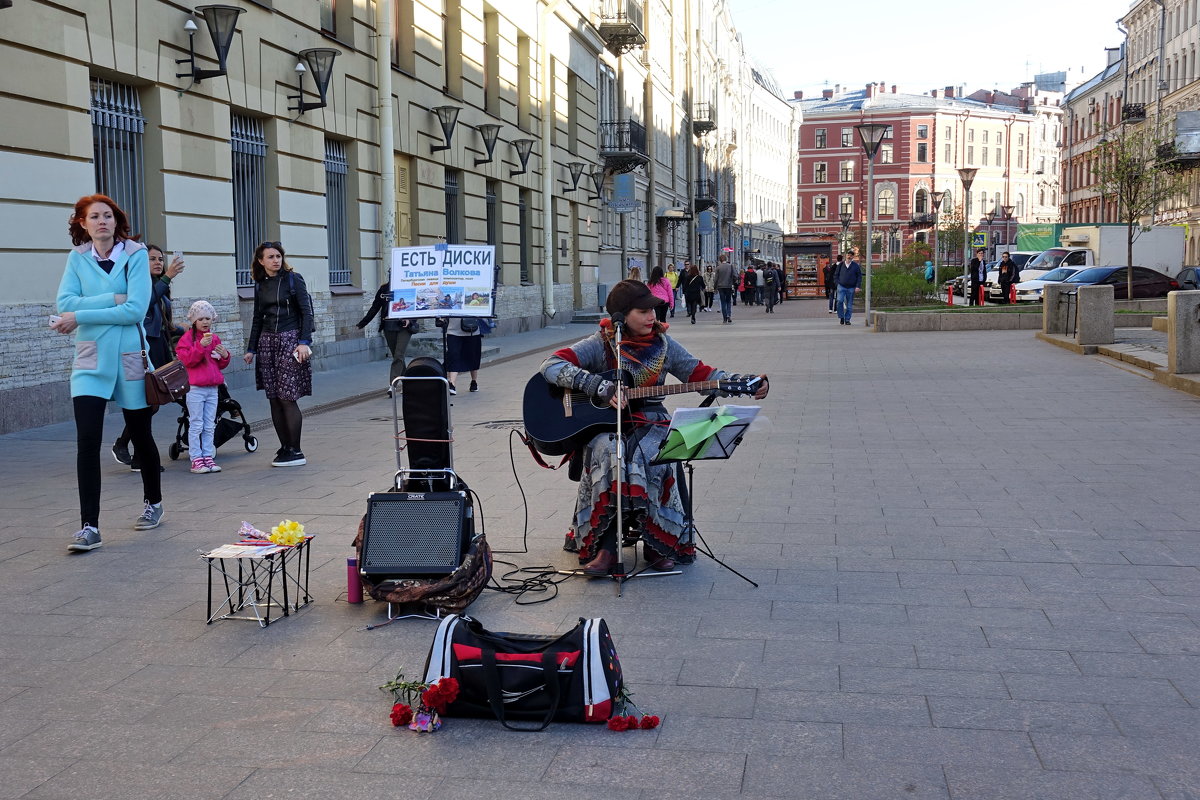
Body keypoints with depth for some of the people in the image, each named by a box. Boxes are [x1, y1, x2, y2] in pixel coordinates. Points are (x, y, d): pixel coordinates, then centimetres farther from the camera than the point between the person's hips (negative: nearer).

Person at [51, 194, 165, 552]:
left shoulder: (135, 254, -5)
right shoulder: (77, 258, 4)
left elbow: (135, 310, -15)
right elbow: (64, 302, -8)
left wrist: (81, 315, -15)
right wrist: (112, 299, -17)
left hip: (129, 356, -1)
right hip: (90, 359, 2)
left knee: (141, 435, 12)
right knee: (87, 440, -10)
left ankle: (153, 503, 35)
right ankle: (89, 527, -8)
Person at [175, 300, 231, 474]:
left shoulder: (215, 339, 15)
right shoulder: (188, 337, -2)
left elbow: (221, 365, 20)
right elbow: (187, 360, -15)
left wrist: (224, 356, -1)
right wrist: (201, 345, -24)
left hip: (212, 388, 5)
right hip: (195, 389, -5)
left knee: (210, 426, 9)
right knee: (196, 425, -3)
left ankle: (208, 457, 13)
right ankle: (196, 459, -1)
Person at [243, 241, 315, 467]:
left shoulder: (293, 279, -2)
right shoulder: (260, 285, 13)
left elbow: (306, 312, -6)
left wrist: (304, 342, -16)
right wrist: (251, 349, 17)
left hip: (290, 340, -6)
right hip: (267, 342, 6)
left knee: (288, 398, -9)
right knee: (274, 399, 4)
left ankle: (295, 452, -3)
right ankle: (285, 447, 11)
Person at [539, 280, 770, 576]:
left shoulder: (663, 345, 9)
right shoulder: (600, 344, -2)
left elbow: (702, 374, 9)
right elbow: (551, 365, -12)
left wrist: (748, 384, -5)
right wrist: (601, 387, -22)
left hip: (650, 423, 2)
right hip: (604, 425, -2)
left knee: (647, 459, -33)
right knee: (608, 455, -36)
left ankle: (657, 545, -18)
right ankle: (604, 548, -27)